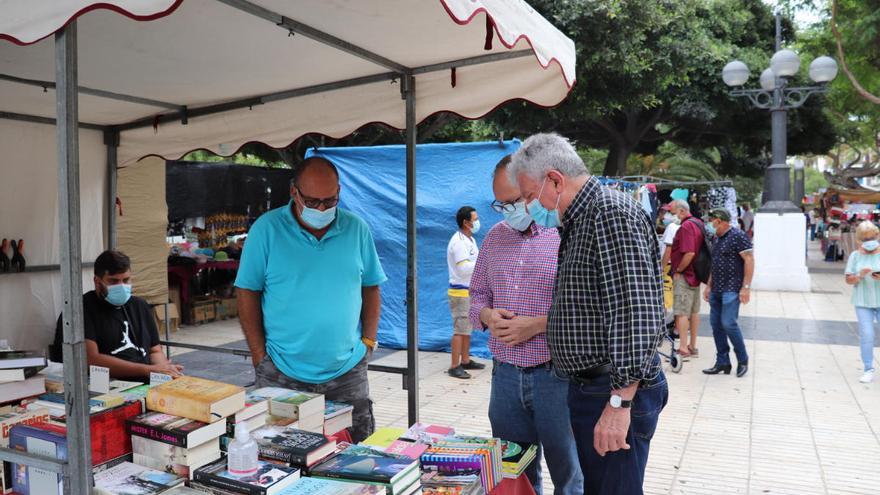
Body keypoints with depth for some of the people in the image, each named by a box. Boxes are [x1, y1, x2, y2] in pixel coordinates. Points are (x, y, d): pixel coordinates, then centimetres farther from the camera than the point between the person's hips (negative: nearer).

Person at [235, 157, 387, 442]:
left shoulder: (357, 229, 1)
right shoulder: (266, 229, -6)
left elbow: (371, 288, 9)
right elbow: (247, 293, -2)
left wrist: (368, 341, 1)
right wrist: (260, 354, -7)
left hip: (347, 373, 2)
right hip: (281, 374, -2)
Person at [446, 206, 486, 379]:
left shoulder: (470, 240, 16)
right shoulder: (458, 242, -17)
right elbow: (464, 268, -24)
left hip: (470, 291, 10)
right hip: (461, 292, -10)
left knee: (467, 329, 15)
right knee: (460, 329, -8)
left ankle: (465, 361, 24)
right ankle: (454, 366, -4)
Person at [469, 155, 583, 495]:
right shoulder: (495, 237, 10)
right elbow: (478, 294, 17)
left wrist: (537, 325, -19)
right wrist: (487, 315, -5)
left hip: (557, 376, -5)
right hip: (505, 375, 5)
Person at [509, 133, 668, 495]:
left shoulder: (612, 213, -17)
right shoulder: (579, 222, 16)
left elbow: (636, 313, -25)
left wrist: (620, 401, -25)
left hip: (615, 395, -10)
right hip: (589, 387, 10)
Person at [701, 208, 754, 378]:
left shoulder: (738, 236, -9)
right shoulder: (717, 238, 17)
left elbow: (749, 260, -14)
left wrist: (746, 287, -19)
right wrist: (709, 286, 20)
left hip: (732, 290, -8)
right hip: (716, 290, 9)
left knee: (728, 323, -13)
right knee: (716, 324, 6)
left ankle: (743, 360, 6)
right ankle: (722, 362, 14)